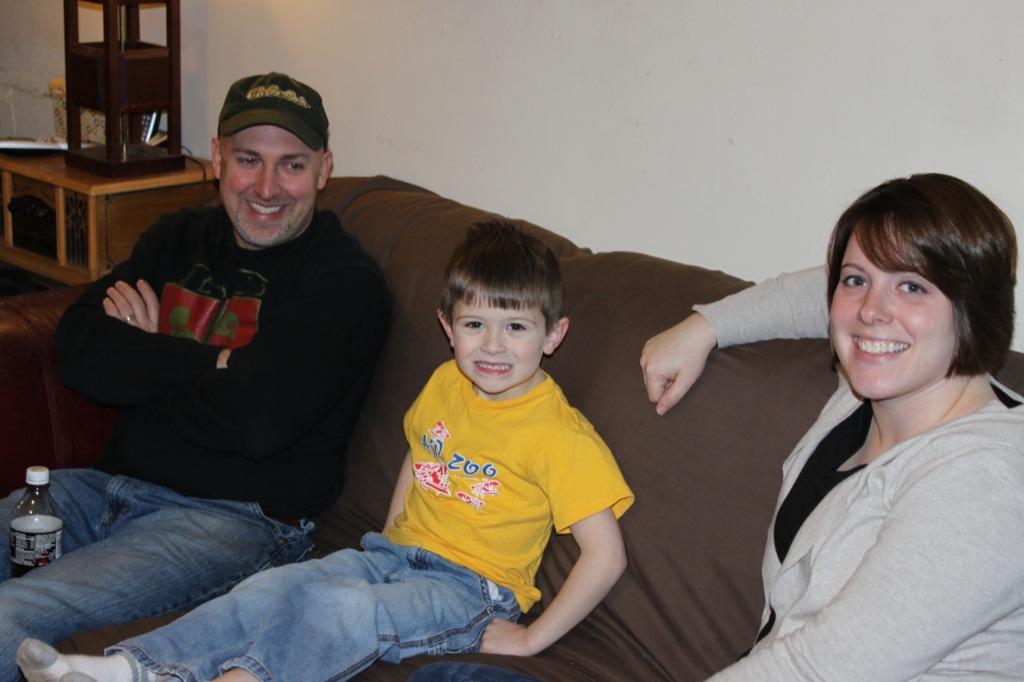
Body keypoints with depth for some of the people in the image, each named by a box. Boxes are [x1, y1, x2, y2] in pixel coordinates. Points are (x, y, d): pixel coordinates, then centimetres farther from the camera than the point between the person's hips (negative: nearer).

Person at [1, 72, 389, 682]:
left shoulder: (345, 280, -7)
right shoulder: (179, 238, 14)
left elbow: (256, 421, -21)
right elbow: (78, 351, 1)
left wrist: (143, 364, -4)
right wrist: (208, 362, -11)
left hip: (237, 514, -7)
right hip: (109, 485, 7)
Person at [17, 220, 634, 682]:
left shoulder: (560, 434, -15)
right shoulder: (444, 386, 7)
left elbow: (606, 555, -18)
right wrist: (391, 536, 16)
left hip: (469, 588, -6)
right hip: (395, 555, 7)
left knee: (341, 606, -34)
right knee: (275, 586, -17)